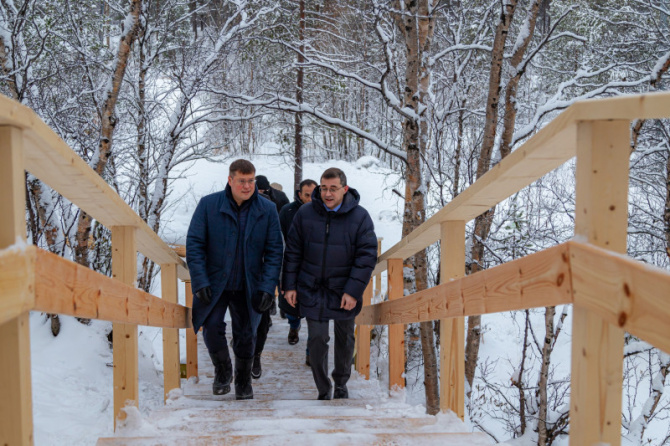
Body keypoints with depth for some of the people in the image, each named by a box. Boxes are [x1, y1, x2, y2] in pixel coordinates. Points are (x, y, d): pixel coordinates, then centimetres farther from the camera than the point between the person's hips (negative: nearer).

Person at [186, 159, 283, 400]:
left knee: (245, 335, 9)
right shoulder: (208, 204, -6)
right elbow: (194, 244, -5)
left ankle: (243, 382, 33)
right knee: (211, 327, -9)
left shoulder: (267, 209, -3)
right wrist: (200, 282, -13)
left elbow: (274, 251, -2)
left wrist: (268, 287, -11)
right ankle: (222, 371, 22)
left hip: (248, 287, 1)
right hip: (215, 283, -1)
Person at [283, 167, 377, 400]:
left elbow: (367, 257, -10)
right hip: (312, 289, 0)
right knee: (317, 339, -2)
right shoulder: (305, 213, -5)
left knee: (345, 337, 15)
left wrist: (353, 291, -15)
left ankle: (341, 383, 37)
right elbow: (292, 252, 2)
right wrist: (289, 285, -1)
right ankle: (323, 391, 14)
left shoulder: (360, 217, -10)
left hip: (344, 291, 0)